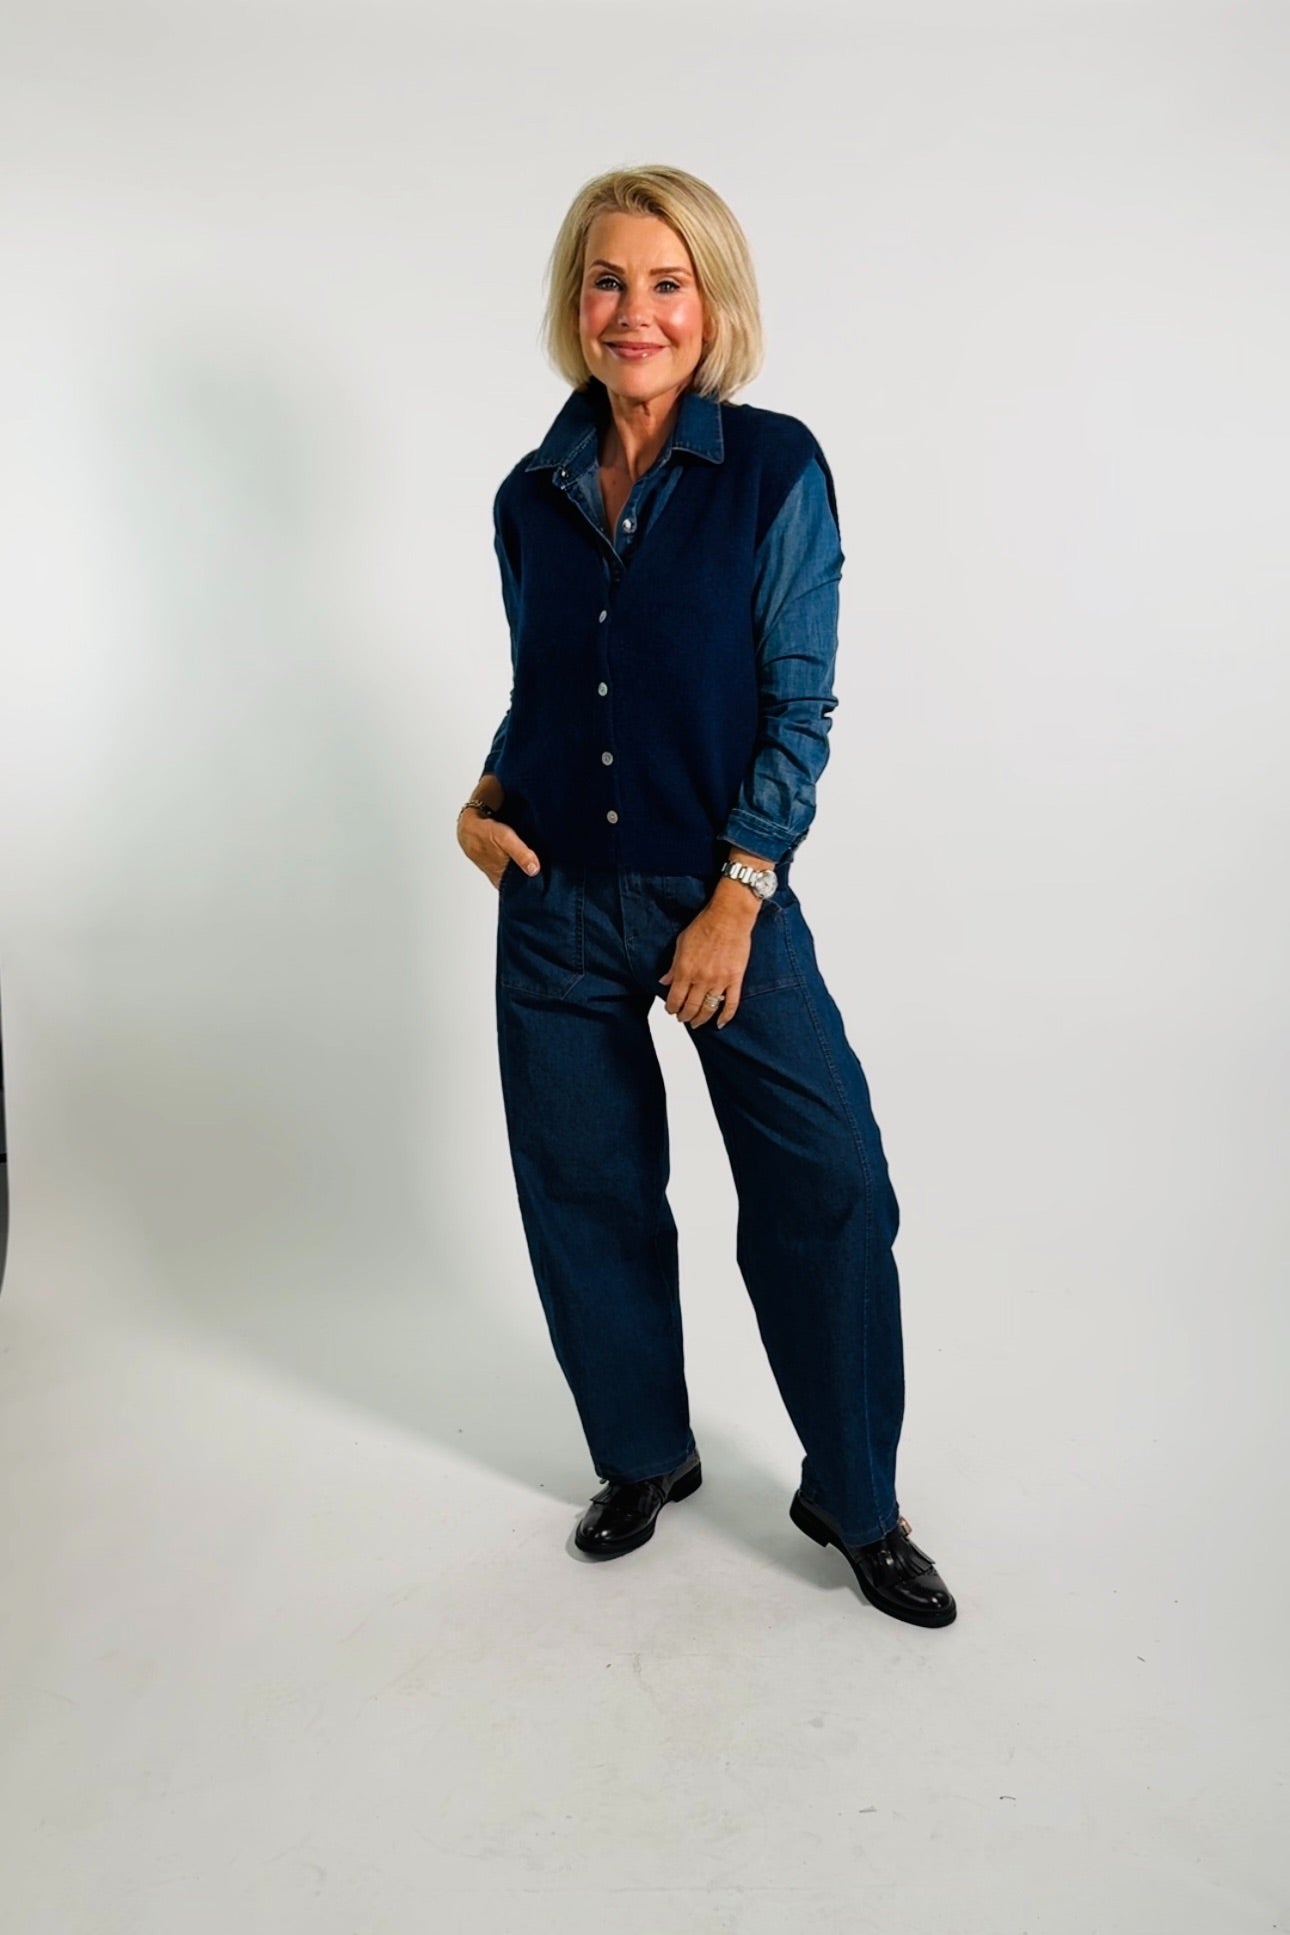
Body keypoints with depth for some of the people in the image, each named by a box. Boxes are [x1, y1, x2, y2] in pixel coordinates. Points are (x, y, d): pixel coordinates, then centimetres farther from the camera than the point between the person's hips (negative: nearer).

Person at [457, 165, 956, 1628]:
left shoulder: (775, 469, -3)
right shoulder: (532, 495, 7)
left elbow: (799, 704, -7)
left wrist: (736, 899, -14)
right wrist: (487, 798, -2)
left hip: (724, 895, -3)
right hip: (556, 905, 4)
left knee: (829, 1191, -6)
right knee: (587, 1193, 10)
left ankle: (855, 1503, 17)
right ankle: (643, 1458, 34)